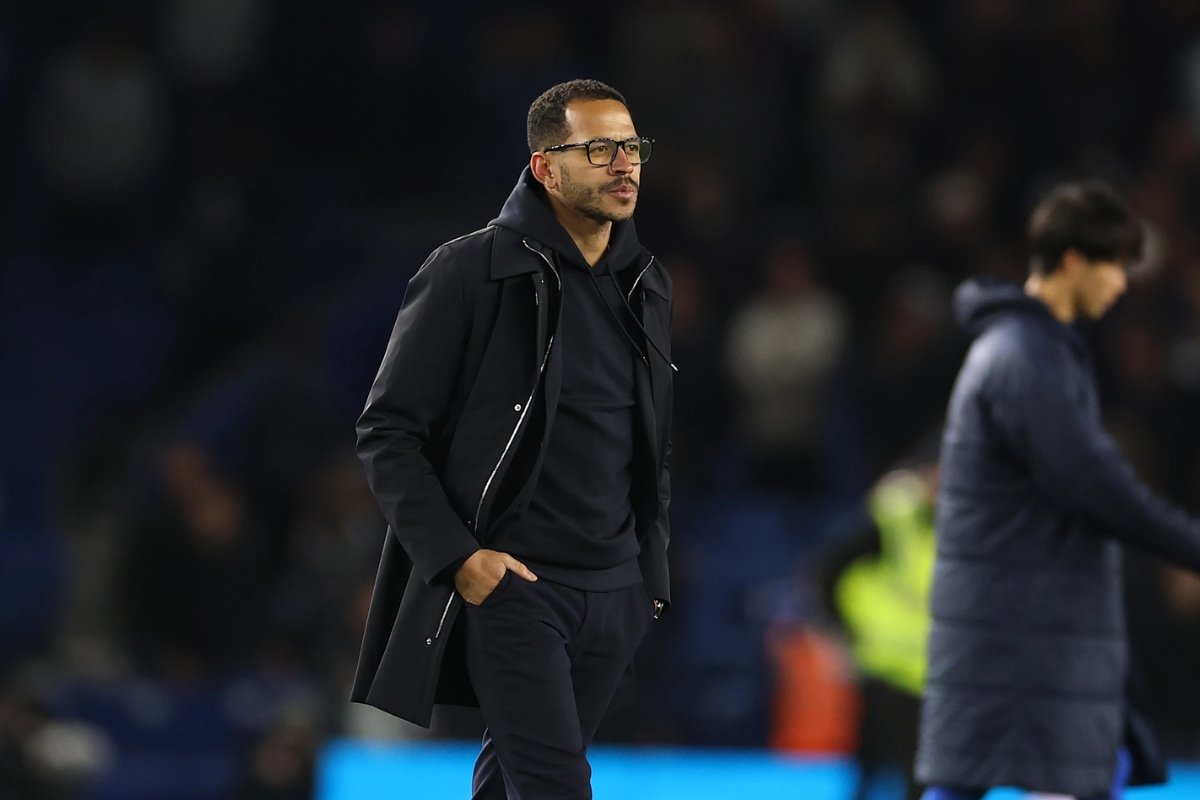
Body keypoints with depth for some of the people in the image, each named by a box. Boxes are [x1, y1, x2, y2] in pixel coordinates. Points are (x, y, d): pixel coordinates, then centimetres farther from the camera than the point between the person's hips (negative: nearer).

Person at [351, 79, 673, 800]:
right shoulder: (471, 273, -7)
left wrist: (652, 570, 16)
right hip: (510, 583, -6)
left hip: (616, 594, 6)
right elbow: (388, 432, -7)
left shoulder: (649, 288, 13)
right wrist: (457, 556, -15)